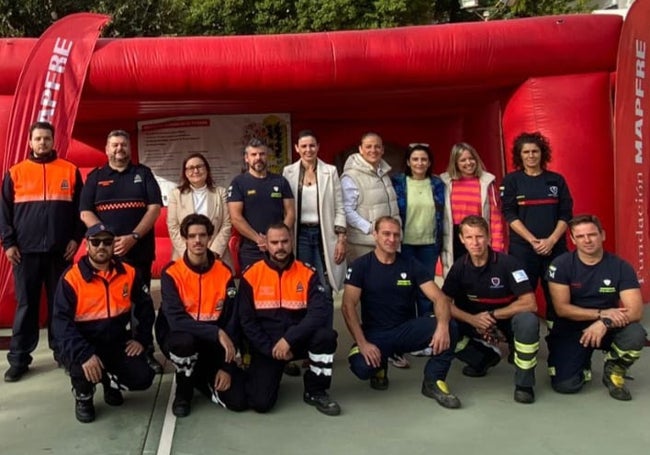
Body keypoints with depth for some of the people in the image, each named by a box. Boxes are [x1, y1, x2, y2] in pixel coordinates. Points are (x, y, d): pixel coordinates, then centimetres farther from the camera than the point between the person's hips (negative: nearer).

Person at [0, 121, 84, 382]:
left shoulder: (70, 171, 6)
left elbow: (81, 208, 6)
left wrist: (76, 238, -3)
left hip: (61, 250, 0)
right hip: (25, 251, 0)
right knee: (26, 305, 4)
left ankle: (62, 352, 17)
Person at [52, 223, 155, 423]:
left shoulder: (129, 273, -3)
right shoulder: (71, 278, -14)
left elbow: (145, 307, 10)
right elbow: (61, 322, -19)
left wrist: (142, 338, -2)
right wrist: (84, 354, -32)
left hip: (119, 343, 3)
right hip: (83, 345, -3)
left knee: (143, 378, -16)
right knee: (84, 369, -34)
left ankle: (111, 382, 22)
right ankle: (83, 397, 6)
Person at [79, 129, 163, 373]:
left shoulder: (143, 173, 9)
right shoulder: (95, 177, 10)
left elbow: (155, 208, -1)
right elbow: (85, 212, 2)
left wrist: (133, 237, -13)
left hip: (139, 250, 0)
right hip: (104, 252, 1)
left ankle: (146, 353, 10)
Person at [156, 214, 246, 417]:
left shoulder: (224, 273, -6)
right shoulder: (171, 273, -14)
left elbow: (231, 322, -5)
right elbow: (176, 321, -25)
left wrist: (226, 366, -9)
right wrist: (216, 333, -32)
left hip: (213, 344, 2)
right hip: (178, 338, -2)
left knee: (238, 401, -11)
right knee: (185, 341, -40)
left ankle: (200, 376, 21)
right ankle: (184, 388, -5)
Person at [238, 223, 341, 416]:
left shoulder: (307, 274, -4)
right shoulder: (251, 275, -5)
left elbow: (321, 311, -16)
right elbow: (246, 320, -4)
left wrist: (289, 339, -25)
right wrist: (271, 348, -13)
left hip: (298, 341, 1)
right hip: (266, 346, -1)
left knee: (326, 335, -30)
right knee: (261, 402, -17)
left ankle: (315, 391, -5)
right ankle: (262, 374, 21)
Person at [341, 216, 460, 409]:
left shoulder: (411, 265, 0)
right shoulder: (360, 266, -5)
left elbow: (439, 297, -9)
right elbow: (348, 306, -13)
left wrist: (442, 325, -31)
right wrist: (362, 343, -24)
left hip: (407, 329, 1)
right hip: (375, 333, -1)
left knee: (449, 328, -26)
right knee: (361, 366, -32)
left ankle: (433, 381, -6)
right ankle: (379, 366, 8)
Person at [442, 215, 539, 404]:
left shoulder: (507, 263, -20)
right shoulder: (459, 267, -9)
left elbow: (529, 303, -24)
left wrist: (492, 314, -21)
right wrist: (472, 319, -25)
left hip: (508, 320, -4)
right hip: (477, 323, 4)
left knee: (528, 321, -37)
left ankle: (524, 383, -16)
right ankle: (485, 358, 9)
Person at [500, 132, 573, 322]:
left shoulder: (557, 180, 7)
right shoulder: (511, 180, 2)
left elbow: (566, 214, 4)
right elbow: (510, 215, -5)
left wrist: (551, 240, -11)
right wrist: (533, 241, -13)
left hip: (555, 246, 2)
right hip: (522, 247, -2)